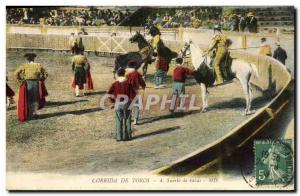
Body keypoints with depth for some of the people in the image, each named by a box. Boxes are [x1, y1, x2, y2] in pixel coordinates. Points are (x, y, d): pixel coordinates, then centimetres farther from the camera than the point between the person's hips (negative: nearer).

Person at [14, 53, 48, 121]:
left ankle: (29, 115, 11)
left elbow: (16, 73, -9)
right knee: (35, 99, 16)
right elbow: (46, 74, 9)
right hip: (36, 83, 1)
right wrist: (41, 80, 12)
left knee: (28, 100, 9)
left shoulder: (24, 65, -2)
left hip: (27, 83, -1)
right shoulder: (39, 65, 4)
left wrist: (20, 82, -1)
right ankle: (34, 113, 14)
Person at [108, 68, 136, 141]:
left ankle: (119, 137, 9)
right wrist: (131, 99, 7)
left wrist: (113, 99, 6)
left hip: (118, 104, 0)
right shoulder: (128, 83, -9)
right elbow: (133, 94, -11)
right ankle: (127, 136, 16)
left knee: (119, 121, 8)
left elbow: (109, 93, -8)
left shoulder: (115, 84, -7)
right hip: (127, 103, 0)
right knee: (127, 120, 11)